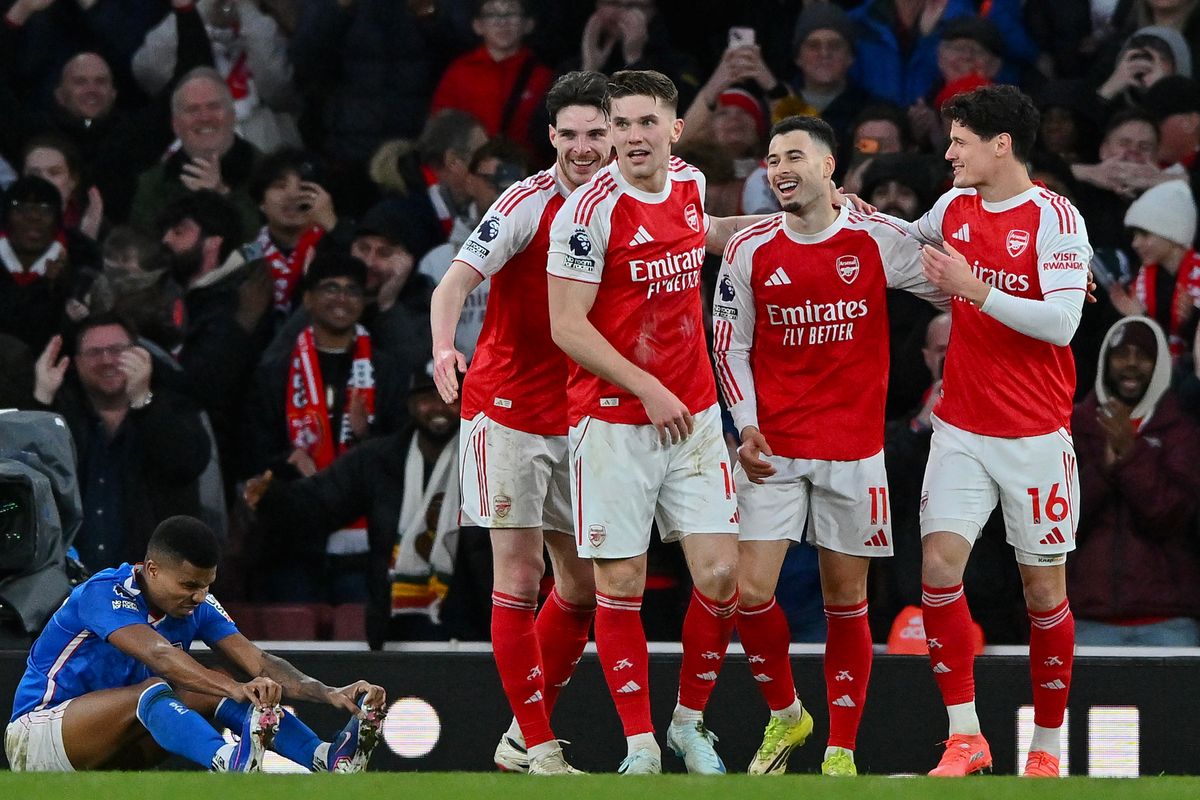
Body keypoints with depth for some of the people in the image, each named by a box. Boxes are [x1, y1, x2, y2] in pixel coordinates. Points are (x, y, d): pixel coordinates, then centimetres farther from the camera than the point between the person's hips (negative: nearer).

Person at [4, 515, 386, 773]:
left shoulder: (198, 605, 1)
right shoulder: (104, 594, -22)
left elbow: (258, 662, -11)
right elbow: (159, 656, -39)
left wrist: (329, 693, -28)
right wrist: (238, 689, -53)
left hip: (114, 753, 7)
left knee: (215, 692, -13)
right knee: (156, 689, -34)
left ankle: (326, 759, -32)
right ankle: (232, 763, -64)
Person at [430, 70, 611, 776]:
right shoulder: (529, 203, -13)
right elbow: (457, 281, -21)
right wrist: (445, 346, -40)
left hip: (577, 419, 6)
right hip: (508, 410, -6)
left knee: (585, 582, 7)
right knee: (520, 573, -8)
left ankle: (524, 736, 20)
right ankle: (537, 749, -4)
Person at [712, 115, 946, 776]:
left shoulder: (879, 240, -3)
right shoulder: (750, 250, 0)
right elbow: (729, 346, 7)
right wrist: (747, 424, -5)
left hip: (854, 449, -1)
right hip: (773, 449, 1)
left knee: (846, 600, 4)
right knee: (750, 592, -8)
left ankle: (841, 752, 14)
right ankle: (784, 715, 17)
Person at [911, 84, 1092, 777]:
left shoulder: (1055, 219, -11)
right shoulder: (954, 208, 7)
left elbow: (1062, 322, -21)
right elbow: (908, 239, 31)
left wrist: (975, 288, -23)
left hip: (1035, 435, -5)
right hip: (961, 428, 5)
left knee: (1045, 590, 3)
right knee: (939, 567, -11)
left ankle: (1047, 748, 15)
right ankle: (964, 738, -5)